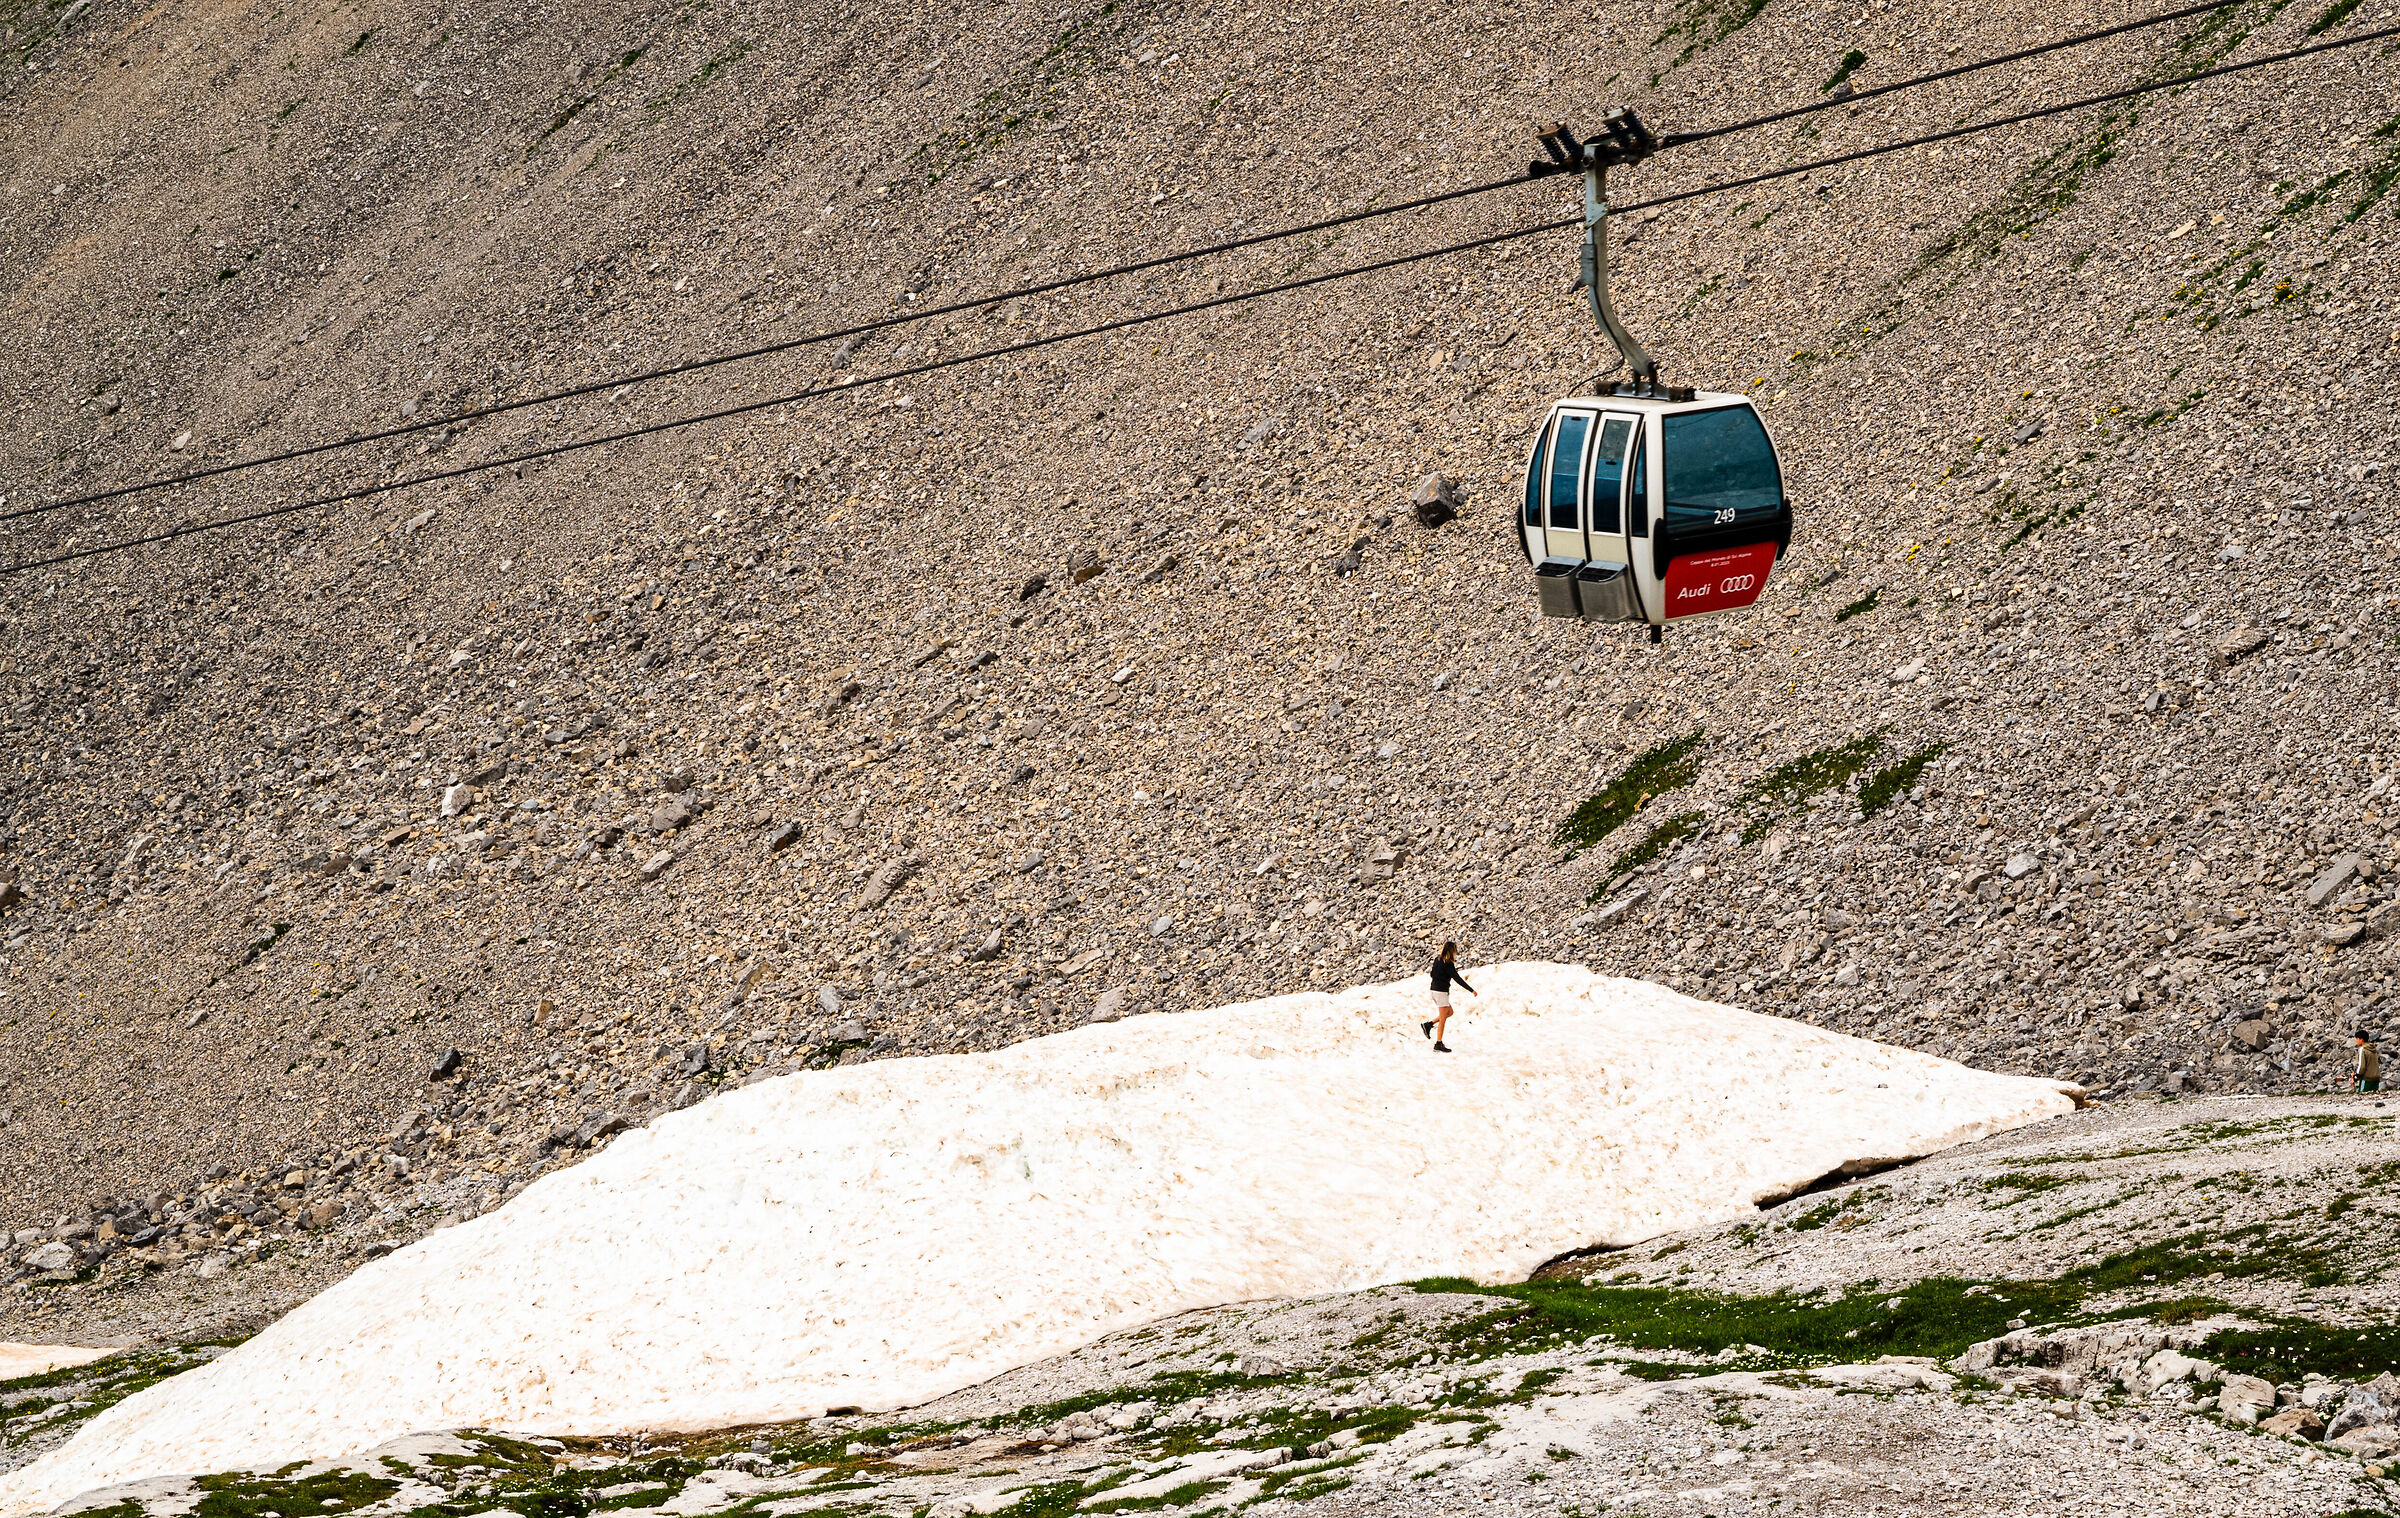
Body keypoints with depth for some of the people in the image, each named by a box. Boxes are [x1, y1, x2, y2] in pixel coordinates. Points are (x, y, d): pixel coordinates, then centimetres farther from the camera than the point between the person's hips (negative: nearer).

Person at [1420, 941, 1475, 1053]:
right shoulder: (1448, 963, -18)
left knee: (1449, 1012, 22)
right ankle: (1438, 1044, 1)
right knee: (1443, 1019, -1)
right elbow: (1457, 979, -20)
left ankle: (1428, 1025, 15)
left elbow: (1432, 975, 19)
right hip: (1442, 992, -9)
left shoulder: (1437, 959, 7)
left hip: (1434, 990, 9)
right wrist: (1471, 990, -16)